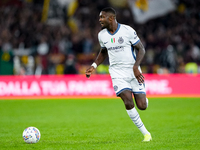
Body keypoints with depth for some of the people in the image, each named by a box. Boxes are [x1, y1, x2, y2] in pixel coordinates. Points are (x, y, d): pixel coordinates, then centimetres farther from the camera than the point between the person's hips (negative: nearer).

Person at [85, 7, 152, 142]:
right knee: (128, 103, -18)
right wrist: (94, 66, 8)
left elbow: (141, 49, -5)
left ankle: (143, 99, 35)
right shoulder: (102, 35, 4)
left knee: (142, 106, -5)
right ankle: (146, 133, -6)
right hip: (117, 73, 2)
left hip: (133, 71, -2)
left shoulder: (128, 31, -10)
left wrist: (136, 67, -19)